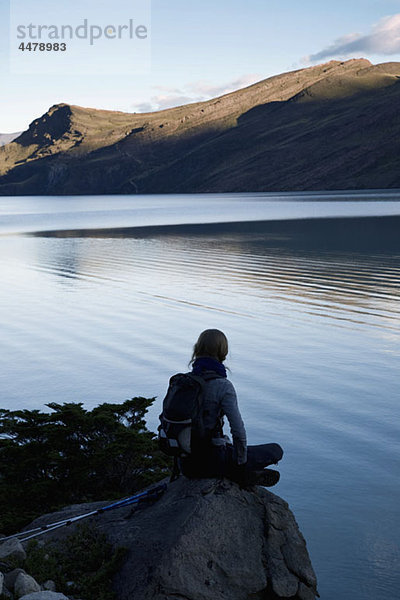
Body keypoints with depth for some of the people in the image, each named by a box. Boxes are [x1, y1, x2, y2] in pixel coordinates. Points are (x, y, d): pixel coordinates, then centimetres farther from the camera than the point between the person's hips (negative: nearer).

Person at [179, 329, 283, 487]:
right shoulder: (223, 386, -17)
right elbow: (238, 430, -19)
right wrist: (241, 464, -5)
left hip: (185, 464, 6)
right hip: (210, 461, -6)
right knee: (276, 450, 10)